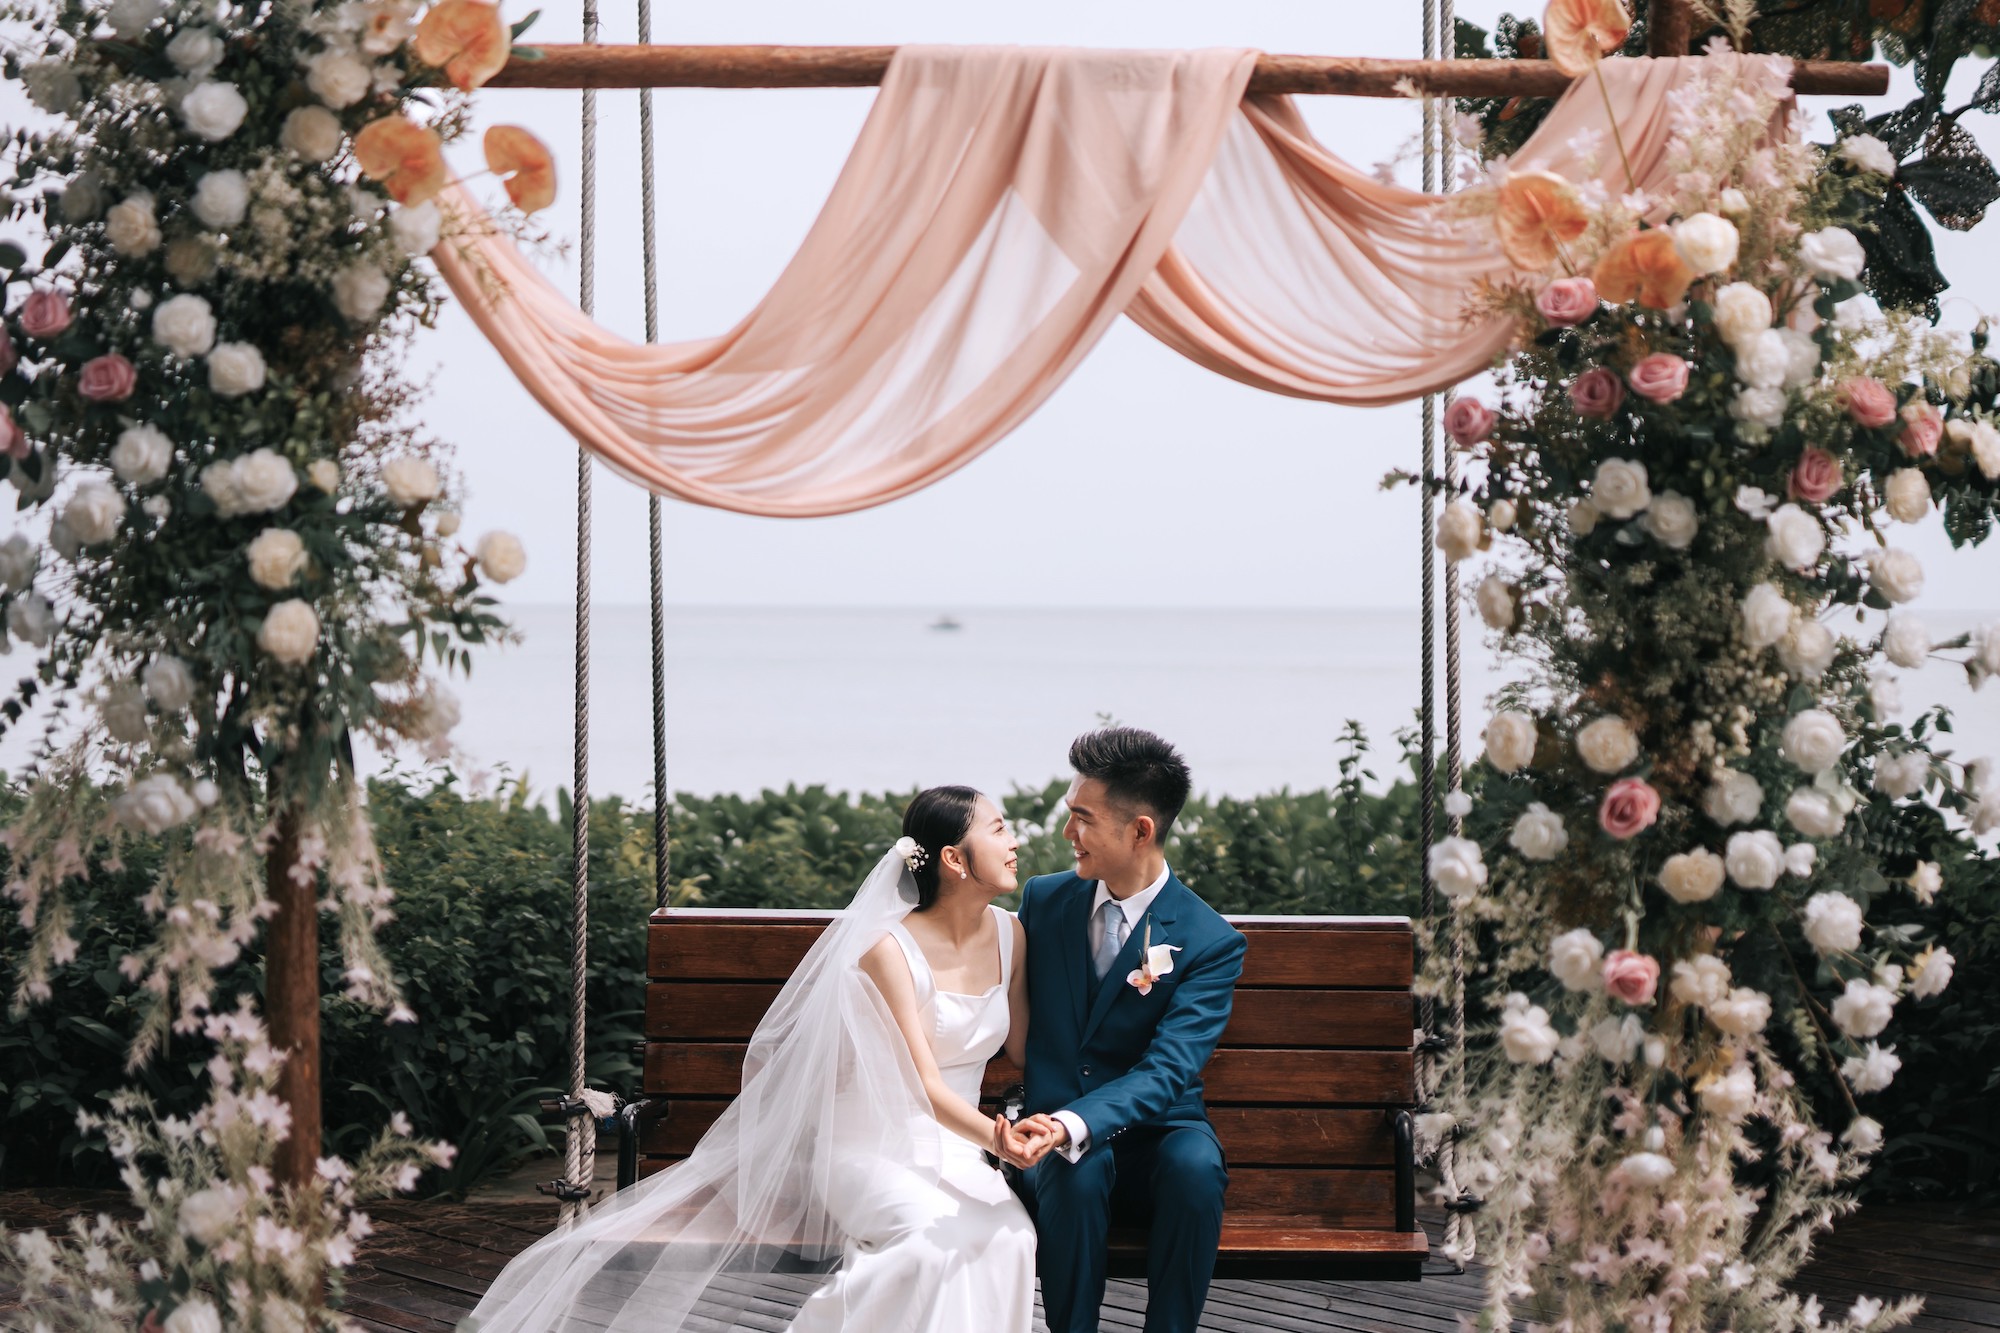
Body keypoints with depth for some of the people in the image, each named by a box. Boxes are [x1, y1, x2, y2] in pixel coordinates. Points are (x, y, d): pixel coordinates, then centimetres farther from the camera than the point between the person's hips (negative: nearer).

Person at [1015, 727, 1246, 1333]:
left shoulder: (1211, 943, -10)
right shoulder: (1043, 900, 4)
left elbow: (1168, 1069, -21)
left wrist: (1072, 1124, -40)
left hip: (1153, 1133, -2)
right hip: (1061, 1132, 2)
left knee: (1193, 1163, -36)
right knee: (1078, 1170, -34)